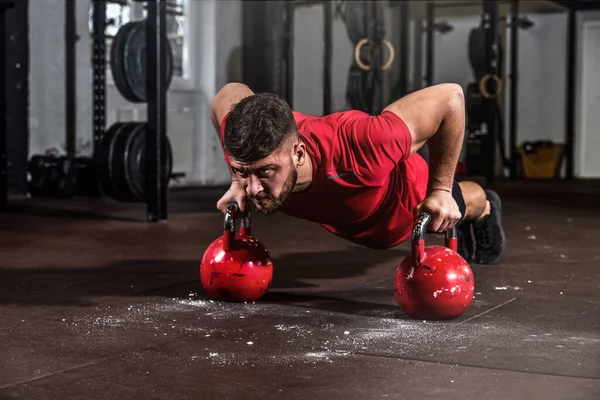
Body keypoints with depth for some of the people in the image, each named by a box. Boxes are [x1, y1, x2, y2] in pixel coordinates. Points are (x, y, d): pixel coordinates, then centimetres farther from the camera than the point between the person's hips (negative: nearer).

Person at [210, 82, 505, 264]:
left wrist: (440, 190, -34)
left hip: (409, 197, -2)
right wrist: (237, 182, -16)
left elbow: (450, 97, -38)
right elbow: (230, 93, -14)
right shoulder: (248, 152, -39)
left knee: (446, 212, 34)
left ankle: (484, 207, 69)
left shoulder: (357, 148, -52)